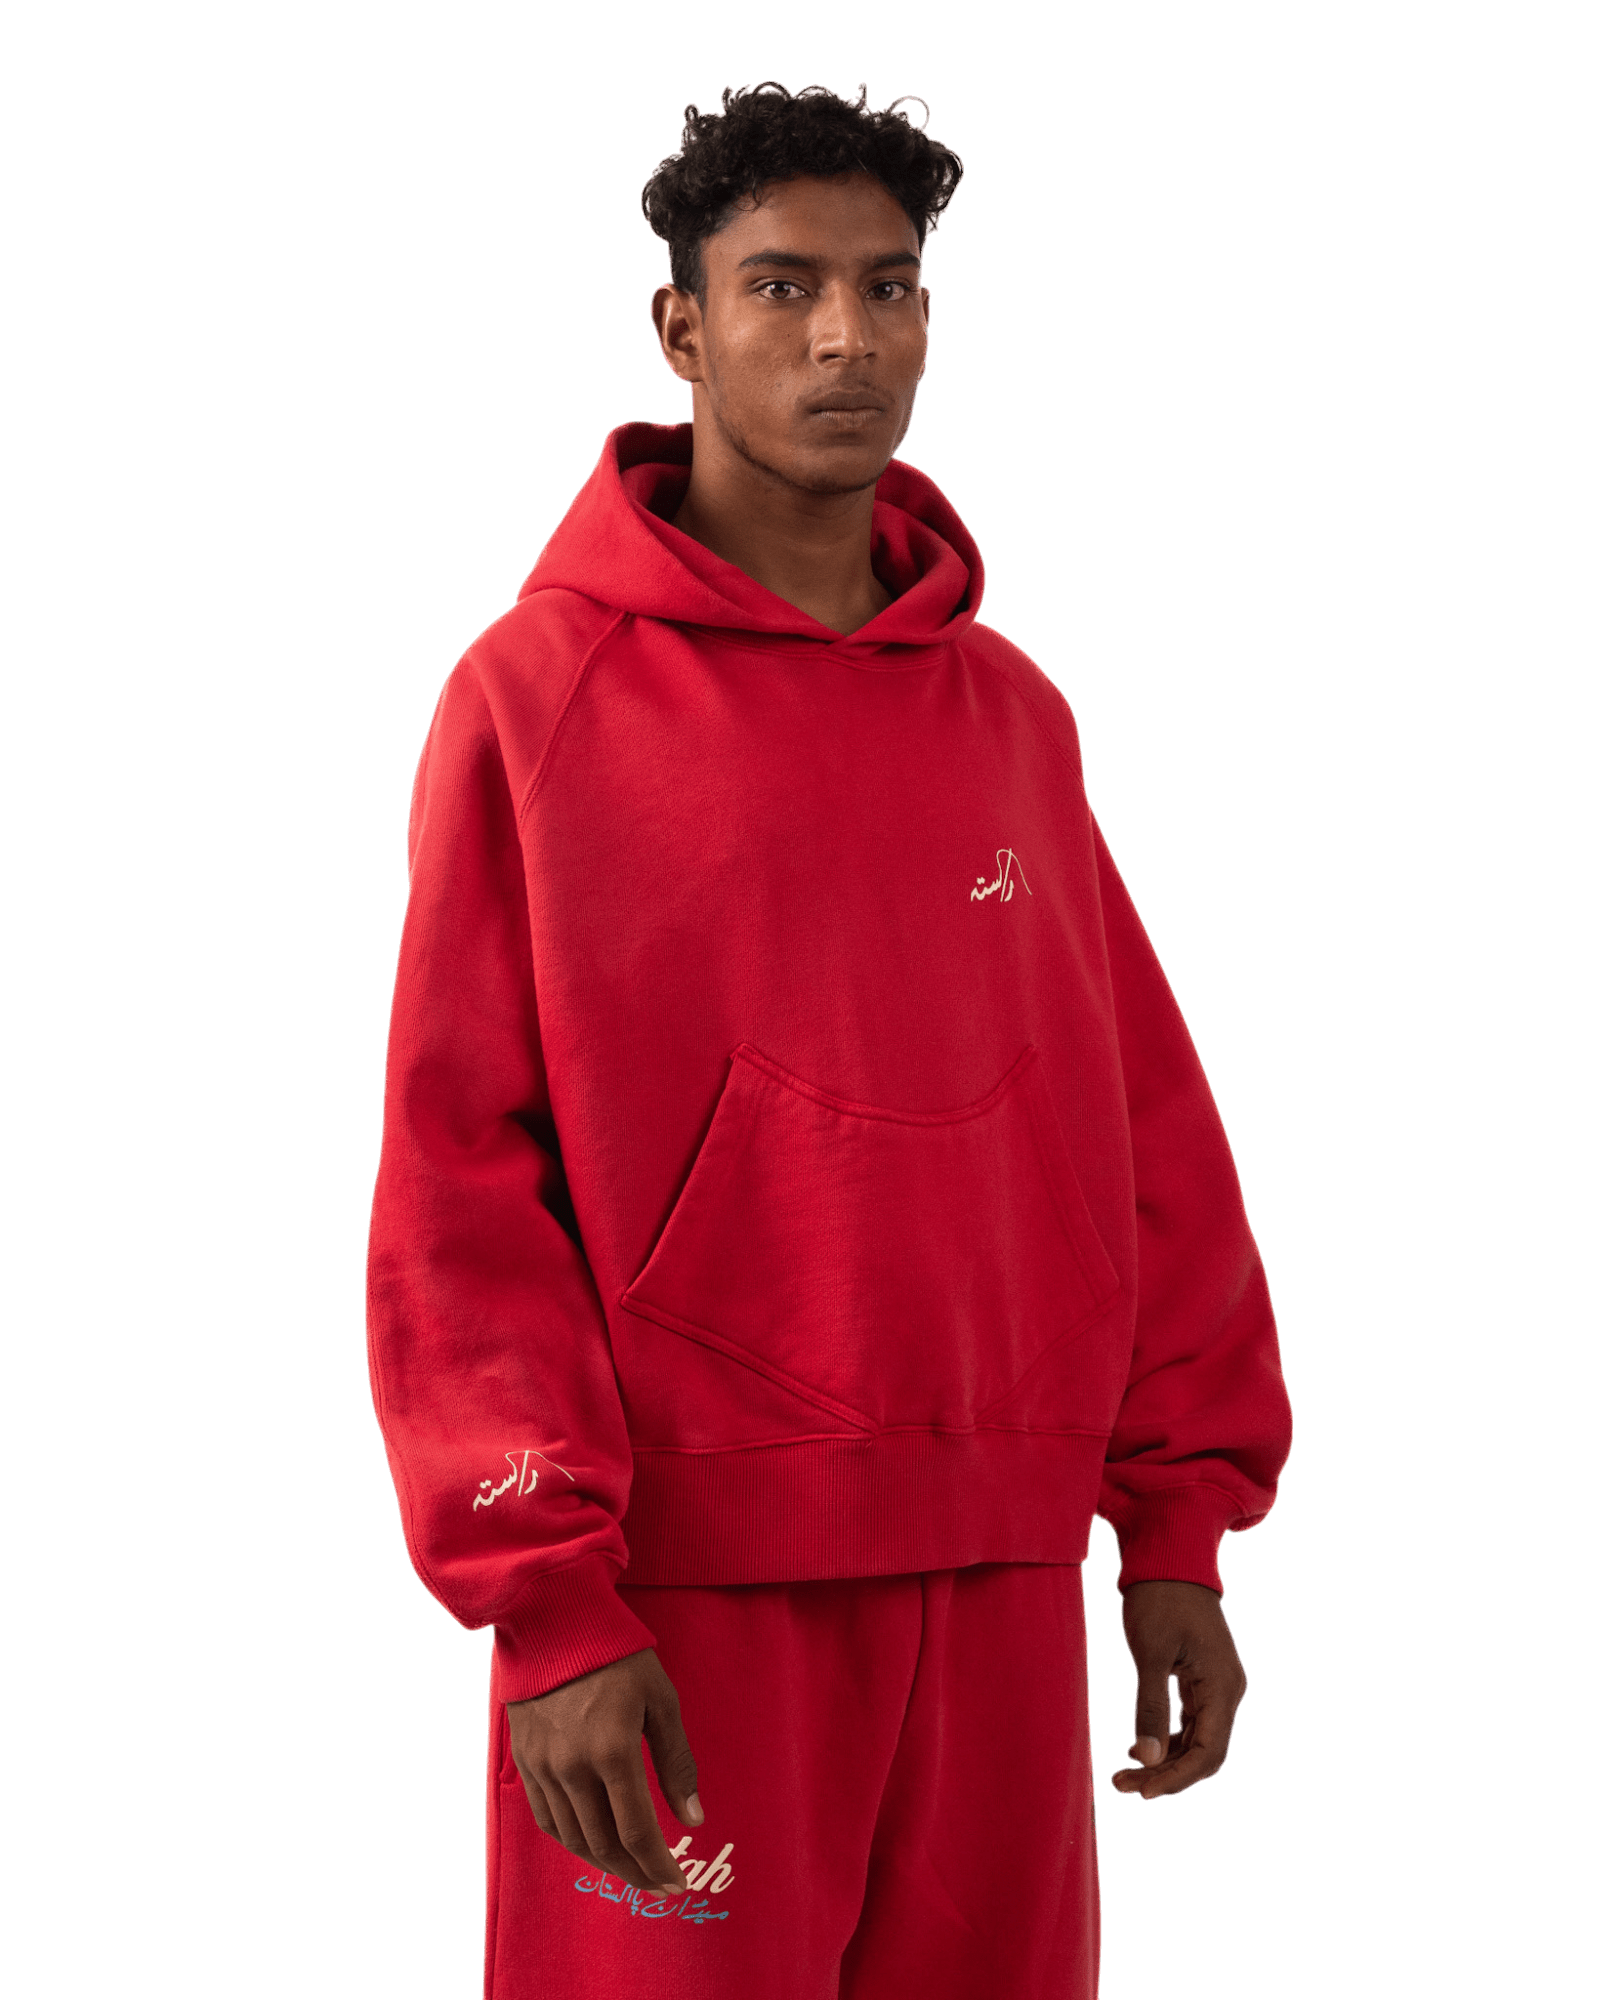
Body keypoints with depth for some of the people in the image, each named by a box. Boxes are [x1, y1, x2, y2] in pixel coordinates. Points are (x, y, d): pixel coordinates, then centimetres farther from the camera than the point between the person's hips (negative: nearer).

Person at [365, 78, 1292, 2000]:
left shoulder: (1012, 711, 11)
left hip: (998, 1580, 4)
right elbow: (454, 1178, -6)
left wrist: (1178, 1523, 7)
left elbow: (1143, 1122, 12)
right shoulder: (537, 696, -2)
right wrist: (549, 1601, -13)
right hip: (688, 1584, -4)